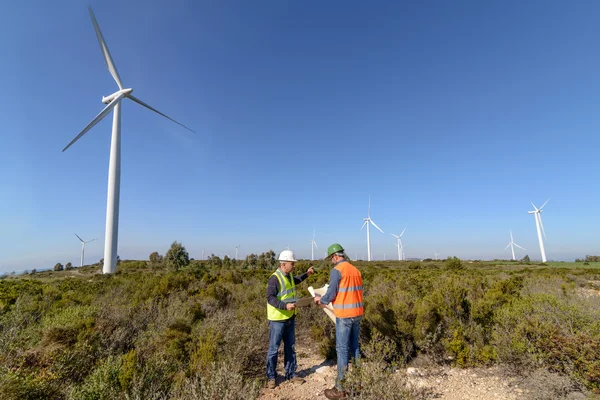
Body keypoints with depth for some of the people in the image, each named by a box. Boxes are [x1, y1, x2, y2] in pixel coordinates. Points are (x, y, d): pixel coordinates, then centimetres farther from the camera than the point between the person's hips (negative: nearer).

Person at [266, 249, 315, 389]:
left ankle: (291, 374, 29)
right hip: (278, 319, -8)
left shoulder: (288, 275, 7)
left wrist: (306, 274, 21)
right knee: (274, 348, 4)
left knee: (290, 347, 16)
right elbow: (270, 298, -28)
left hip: (290, 318, 8)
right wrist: (285, 306, -39)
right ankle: (271, 377, 19)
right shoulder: (275, 278, -21)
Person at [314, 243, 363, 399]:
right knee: (354, 346, 17)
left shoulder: (336, 270, -12)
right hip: (357, 313, 8)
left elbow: (331, 294, -12)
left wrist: (321, 300, 9)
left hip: (344, 315, -8)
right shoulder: (356, 270, 11)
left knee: (342, 349, -1)